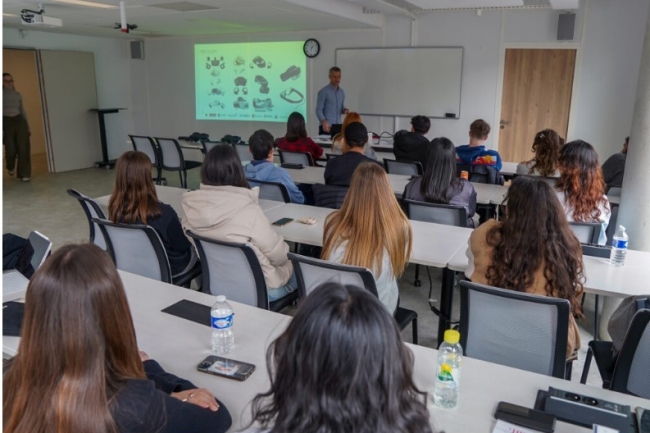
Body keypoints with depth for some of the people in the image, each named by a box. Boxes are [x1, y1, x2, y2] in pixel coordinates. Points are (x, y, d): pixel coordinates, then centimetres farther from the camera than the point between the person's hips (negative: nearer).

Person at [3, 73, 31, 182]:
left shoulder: (18, 94, 10)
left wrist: (28, 127, 13)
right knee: (11, 150, -3)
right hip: (6, 122, -2)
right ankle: (11, 167, 31)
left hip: (19, 121, 3)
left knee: (23, 148, -6)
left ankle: (24, 174, 2)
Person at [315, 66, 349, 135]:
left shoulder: (342, 92, 14)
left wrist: (345, 110, -2)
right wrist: (323, 122, -26)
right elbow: (319, 110, -9)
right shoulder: (323, 92, -5)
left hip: (338, 126, 6)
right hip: (327, 127, -6)